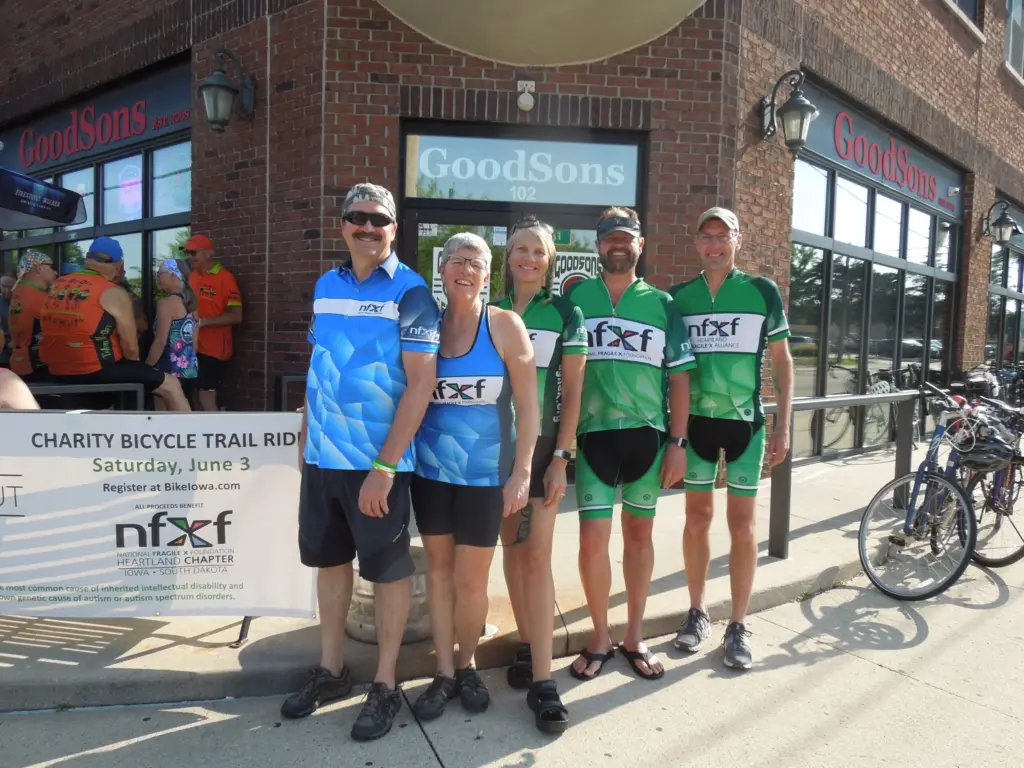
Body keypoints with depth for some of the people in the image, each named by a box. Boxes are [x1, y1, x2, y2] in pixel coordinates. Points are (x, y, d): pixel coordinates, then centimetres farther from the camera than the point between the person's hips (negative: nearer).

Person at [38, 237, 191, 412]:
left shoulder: (56, 286, 10)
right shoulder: (113, 292, -10)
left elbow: (62, 333, 18)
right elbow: (130, 347, -12)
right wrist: (137, 372, 9)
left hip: (59, 372, 8)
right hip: (97, 371, -8)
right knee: (171, 385, 3)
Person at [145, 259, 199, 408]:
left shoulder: (167, 302, -11)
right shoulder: (190, 302, 12)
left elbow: (160, 341, -15)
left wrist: (145, 367, -6)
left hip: (171, 371, -8)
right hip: (190, 370, 8)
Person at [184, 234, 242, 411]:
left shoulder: (225, 278, -11)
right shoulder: (192, 276, 10)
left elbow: (236, 316, -16)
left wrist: (204, 322, -23)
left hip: (213, 349, -7)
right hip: (193, 347, 7)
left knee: (206, 400, -7)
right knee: (196, 399, 12)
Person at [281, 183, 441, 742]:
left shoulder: (410, 292, -9)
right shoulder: (326, 286, 9)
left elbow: (421, 383, -15)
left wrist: (384, 466, -18)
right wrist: (305, 437, 13)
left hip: (377, 461, -6)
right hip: (321, 456, 6)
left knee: (388, 569, 7)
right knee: (328, 559, 17)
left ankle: (385, 686, 24)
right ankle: (330, 670, 35)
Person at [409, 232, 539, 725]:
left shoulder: (504, 325, -7)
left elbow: (528, 405, -7)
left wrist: (521, 472, -10)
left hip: (486, 473, -3)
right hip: (430, 470, 3)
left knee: (470, 580, 6)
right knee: (438, 569, 13)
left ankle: (467, 666, 32)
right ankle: (444, 673, 29)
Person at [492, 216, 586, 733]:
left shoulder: (565, 314, 1)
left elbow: (572, 391, -2)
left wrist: (561, 457, -8)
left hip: (542, 445, -2)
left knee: (537, 555, -5)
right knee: (511, 547, 10)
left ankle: (542, 680, 1)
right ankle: (526, 645, 27)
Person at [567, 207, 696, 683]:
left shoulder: (661, 304, 7)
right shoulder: (576, 298, 5)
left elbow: (679, 377, 6)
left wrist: (677, 442, -1)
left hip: (647, 434, 1)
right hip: (594, 434, -1)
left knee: (639, 535, 11)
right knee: (593, 539, -5)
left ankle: (635, 637, 26)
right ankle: (600, 637, 17)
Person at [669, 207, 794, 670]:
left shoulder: (763, 292, -1)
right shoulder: (679, 297, 3)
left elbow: (781, 361, 2)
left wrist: (783, 426, -3)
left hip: (745, 421, -1)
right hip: (695, 420, 2)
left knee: (742, 522, 3)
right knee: (697, 517, 9)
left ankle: (738, 626, 16)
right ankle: (697, 613, 24)